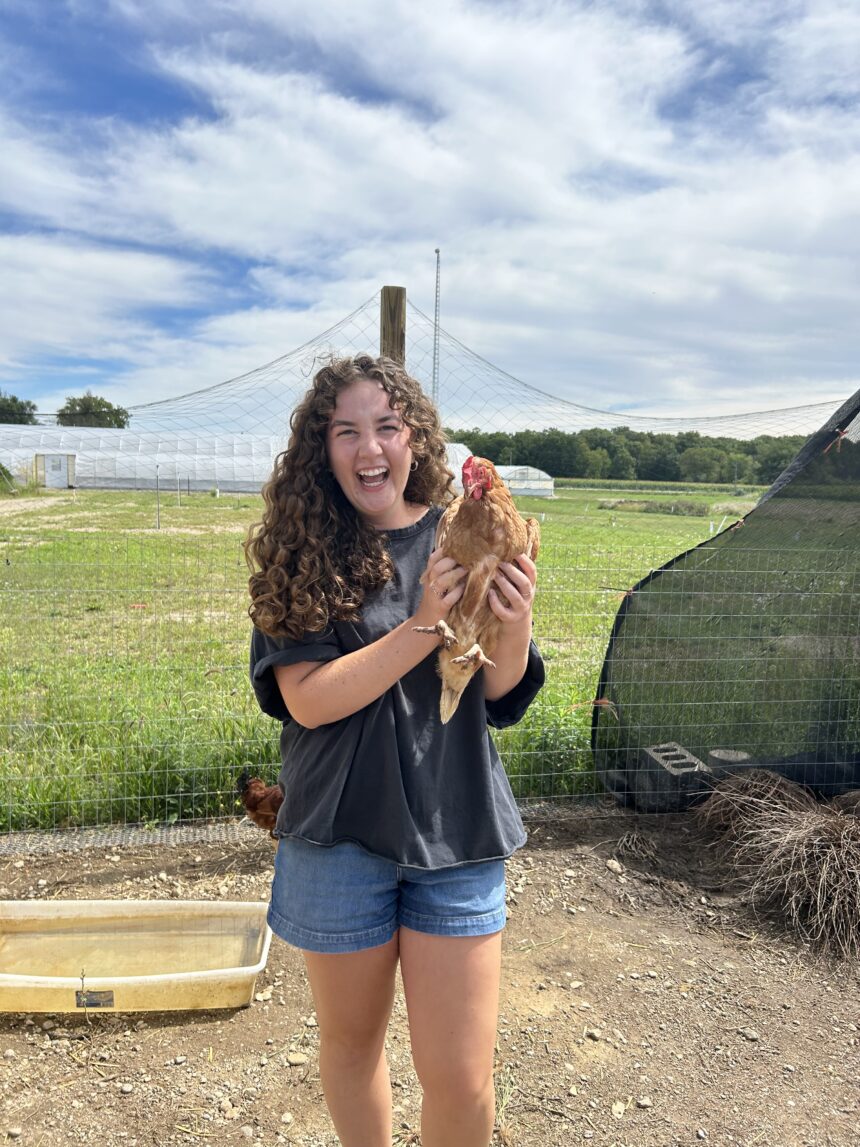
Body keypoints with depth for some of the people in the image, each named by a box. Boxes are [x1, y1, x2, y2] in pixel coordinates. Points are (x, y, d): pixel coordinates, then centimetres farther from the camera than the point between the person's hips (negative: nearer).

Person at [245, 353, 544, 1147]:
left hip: (456, 834, 1)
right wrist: (425, 626, -25)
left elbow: (501, 700, 0)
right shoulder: (301, 554, -6)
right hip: (340, 836, 0)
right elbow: (307, 700, -16)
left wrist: (516, 625, -21)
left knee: (461, 1077, 5)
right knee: (351, 1042, 20)